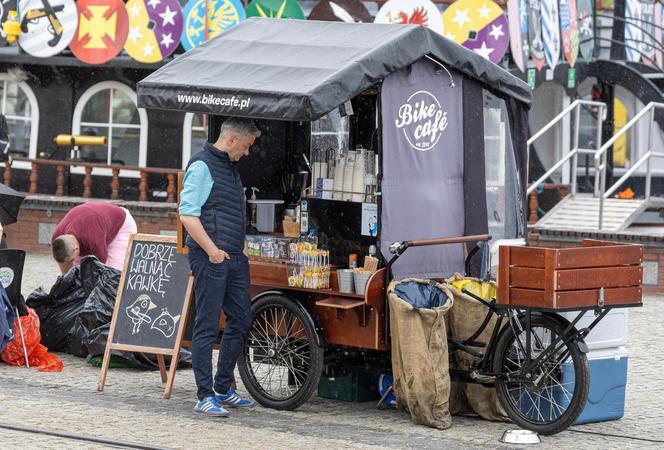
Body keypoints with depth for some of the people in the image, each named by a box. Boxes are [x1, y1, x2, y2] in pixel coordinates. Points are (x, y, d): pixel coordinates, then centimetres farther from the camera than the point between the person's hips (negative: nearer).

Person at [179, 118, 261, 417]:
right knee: (207, 326, -6)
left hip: (234, 258, 9)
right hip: (210, 258, -9)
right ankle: (205, 397, -3)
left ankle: (223, 388, 22)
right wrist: (211, 249, -20)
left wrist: (241, 247, 17)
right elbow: (188, 215, -16)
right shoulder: (202, 165, -9)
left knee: (240, 321, 11)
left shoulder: (231, 167, 19)